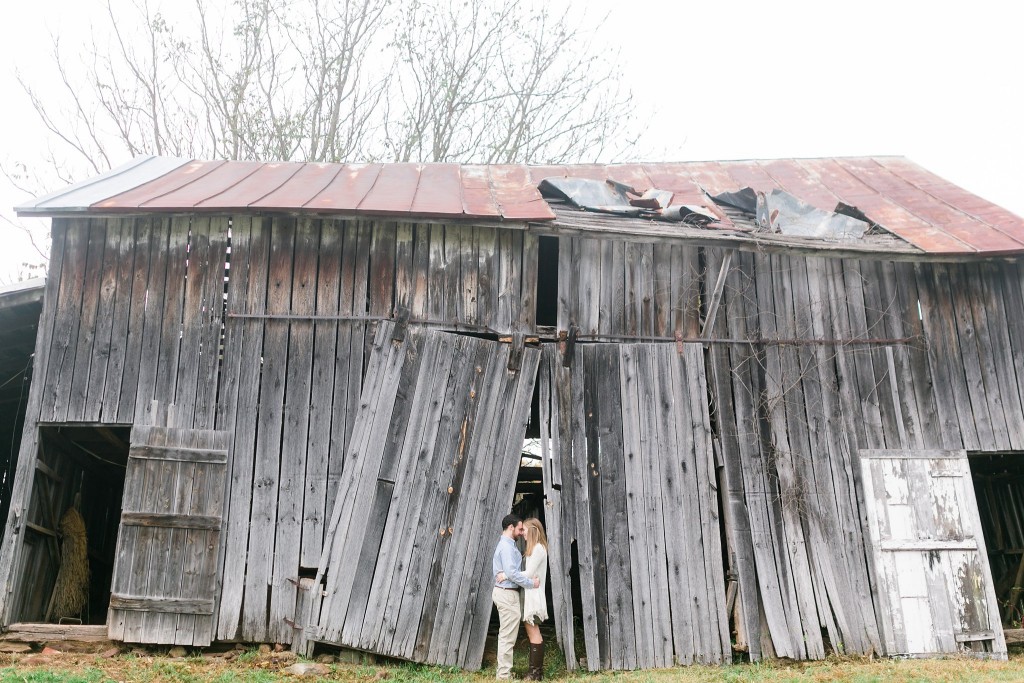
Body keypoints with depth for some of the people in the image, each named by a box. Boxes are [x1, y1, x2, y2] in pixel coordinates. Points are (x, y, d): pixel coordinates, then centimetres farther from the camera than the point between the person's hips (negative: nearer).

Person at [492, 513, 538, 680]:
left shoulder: (505, 544, 16)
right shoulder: (507, 546, -16)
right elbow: (512, 573, -23)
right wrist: (532, 583, -16)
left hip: (503, 591, 11)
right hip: (508, 593, -11)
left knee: (506, 635, 15)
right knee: (508, 637, -7)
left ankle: (503, 671, 20)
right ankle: (504, 674, -3)